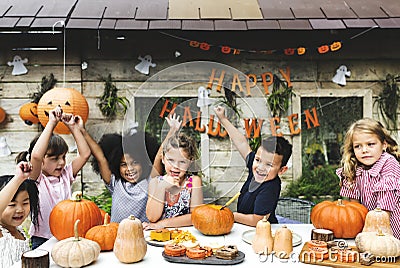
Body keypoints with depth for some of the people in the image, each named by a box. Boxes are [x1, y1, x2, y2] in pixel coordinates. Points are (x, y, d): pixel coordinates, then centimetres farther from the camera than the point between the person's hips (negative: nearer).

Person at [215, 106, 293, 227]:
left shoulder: (270, 189, -25)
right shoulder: (255, 166, -4)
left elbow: (257, 221, -23)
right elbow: (242, 143, 7)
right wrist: (223, 119, 13)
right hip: (246, 230, 7)